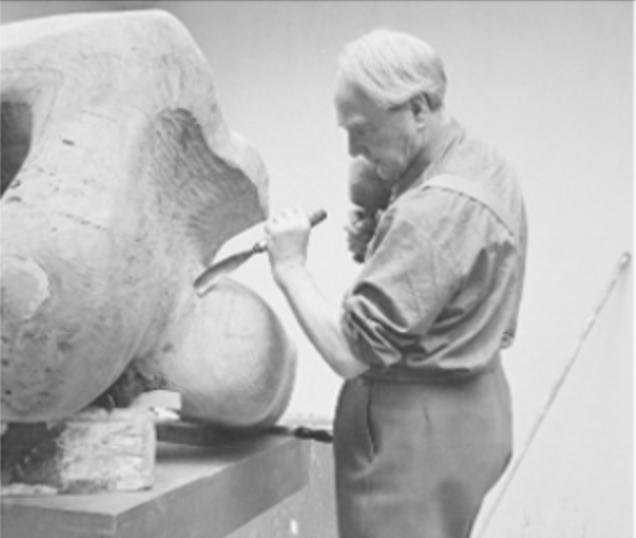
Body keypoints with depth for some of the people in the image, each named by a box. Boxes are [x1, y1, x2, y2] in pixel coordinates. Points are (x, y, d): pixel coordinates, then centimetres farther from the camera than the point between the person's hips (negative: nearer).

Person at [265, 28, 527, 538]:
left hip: (416, 429, -10)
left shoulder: (437, 207, -25)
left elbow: (349, 352, -25)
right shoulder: (485, 164, 6)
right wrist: (379, 250, 2)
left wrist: (290, 267, -14)